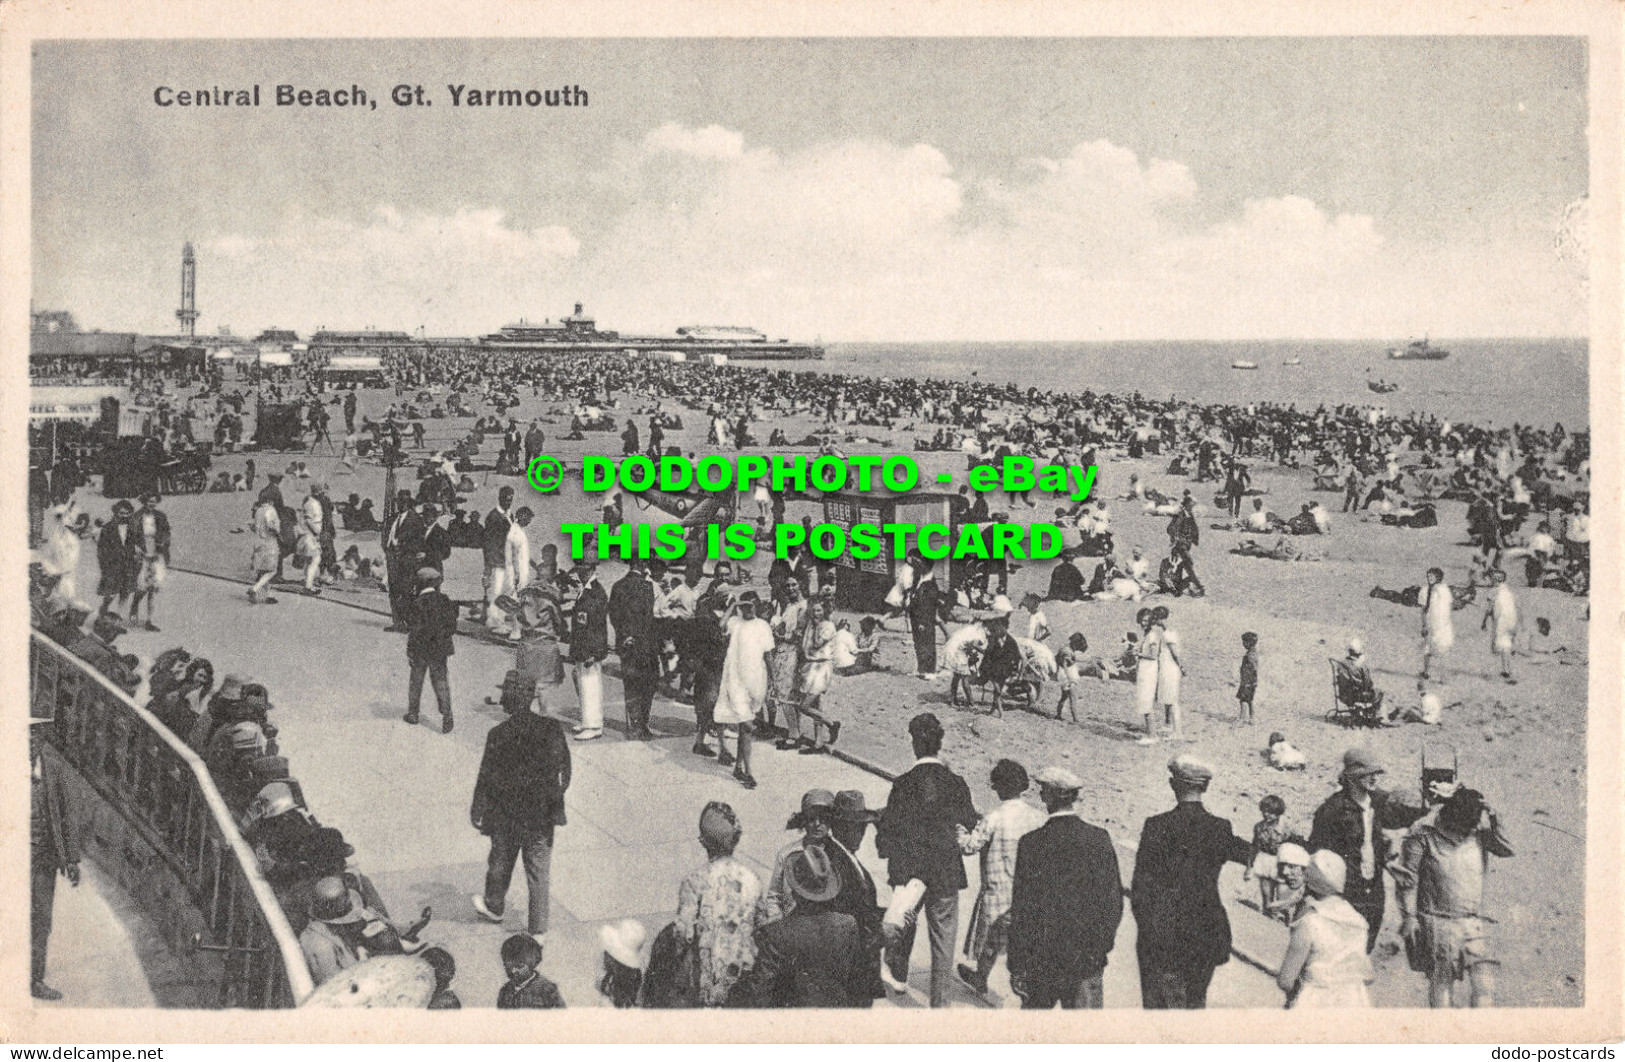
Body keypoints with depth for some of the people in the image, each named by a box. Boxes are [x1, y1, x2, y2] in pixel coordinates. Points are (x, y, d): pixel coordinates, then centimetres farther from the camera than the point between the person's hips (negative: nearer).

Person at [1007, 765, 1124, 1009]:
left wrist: (1017, 967, -4)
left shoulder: (1032, 843, -10)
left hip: (1042, 958, -1)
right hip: (1088, 959, 1)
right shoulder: (1100, 839, -4)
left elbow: (1021, 911, -9)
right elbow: (1114, 902, 1)